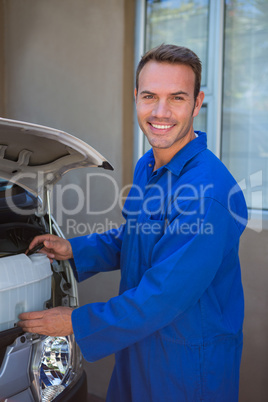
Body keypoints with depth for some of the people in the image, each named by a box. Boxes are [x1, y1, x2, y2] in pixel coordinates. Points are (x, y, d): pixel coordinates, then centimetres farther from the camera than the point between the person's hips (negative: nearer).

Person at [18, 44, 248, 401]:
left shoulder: (209, 190, -30)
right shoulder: (146, 166, 1)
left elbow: (165, 295, -29)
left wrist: (77, 322, -19)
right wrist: (75, 250, 1)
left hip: (192, 363, -8)